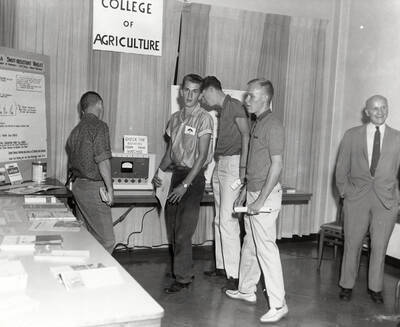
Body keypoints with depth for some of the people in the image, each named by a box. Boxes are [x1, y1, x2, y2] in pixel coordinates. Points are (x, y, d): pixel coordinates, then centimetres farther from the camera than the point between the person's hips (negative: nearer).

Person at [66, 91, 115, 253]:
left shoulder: (76, 130, 15)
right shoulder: (99, 126, -11)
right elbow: (102, 160, -18)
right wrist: (109, 188, -13)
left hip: (77, 185, 9)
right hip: (93, 187, -9)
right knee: (106, 240, -5)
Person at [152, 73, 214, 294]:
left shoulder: (203, 118, -9)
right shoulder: (175, 118, 12)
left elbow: (202, 156, -14)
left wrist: (185, 184, -19)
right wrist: (159, 172, 4)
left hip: (194, 176, -7)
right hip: (177, 173, 7)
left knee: (183, 230, -6)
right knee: (172, 225, 11)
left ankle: (183, 278, 7)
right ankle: (181, 269, 28)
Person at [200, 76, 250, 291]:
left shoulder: (235, 106, -7)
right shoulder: (220, 111, 19)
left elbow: (246, 135, -15)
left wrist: (242, 167, -22)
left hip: (232, 163, -9)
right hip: (219, 164, 9)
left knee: (227, 220, -13)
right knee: (219, 220, 13)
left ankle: (234, 275, -9)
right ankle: (222, 266, 23)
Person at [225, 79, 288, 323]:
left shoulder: (273, 126, -15)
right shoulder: (257, 124, 14)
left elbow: (277, 165, -20)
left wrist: (260, 200, -21)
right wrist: (245, 191, 20)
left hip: (266, 194, -9)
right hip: (253, 192, 9)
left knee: (266, 248, -7)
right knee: (250, 245, 18)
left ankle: (278, 305, 1)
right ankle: (247, 290, 32)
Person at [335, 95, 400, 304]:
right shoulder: (352, 135, 5)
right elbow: (341, 168, 8)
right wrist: (344, 192, 2)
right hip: (356, 199, 0)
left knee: (379, 247, 6)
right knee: (352, 244, 6)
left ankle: (375, 288, 22)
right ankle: (346, 286, 21)